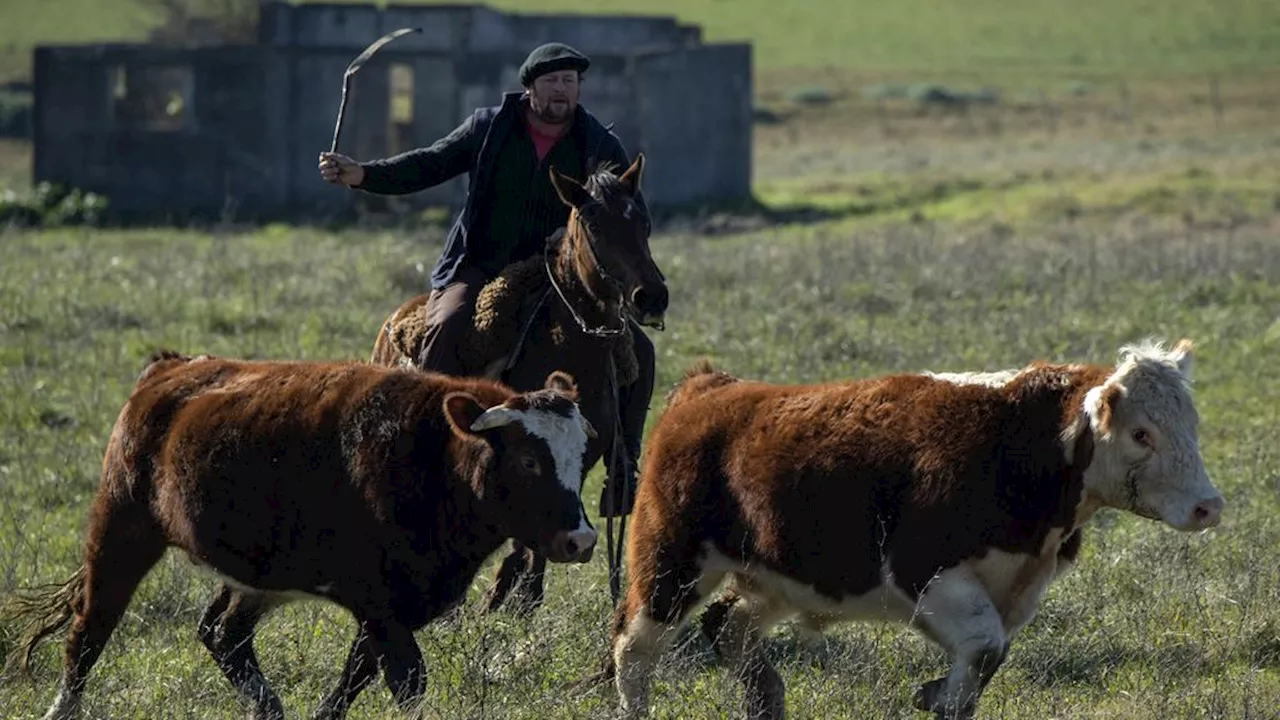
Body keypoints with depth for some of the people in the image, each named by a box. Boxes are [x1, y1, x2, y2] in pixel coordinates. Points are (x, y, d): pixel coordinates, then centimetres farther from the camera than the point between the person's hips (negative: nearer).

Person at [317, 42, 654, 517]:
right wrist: (360, 175, -8)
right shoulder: (489, 127, 3)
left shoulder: (600, 146, 3)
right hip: (480, 268, -2)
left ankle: (624, 466, 1)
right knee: (446, 327, -32)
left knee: (637, 349, -11)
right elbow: (430, 166, 4)